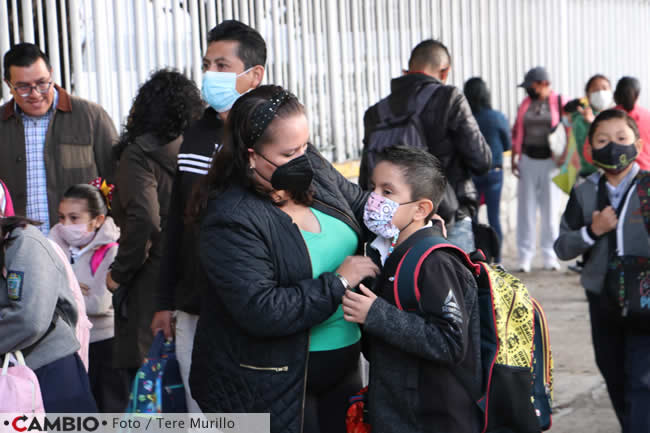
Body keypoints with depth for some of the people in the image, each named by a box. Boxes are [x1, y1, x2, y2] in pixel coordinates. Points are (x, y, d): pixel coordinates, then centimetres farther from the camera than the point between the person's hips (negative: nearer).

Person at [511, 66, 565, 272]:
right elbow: (516, 132, 12)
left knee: (550, 211, 3)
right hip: (528, 160, 3)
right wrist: (514, 158, 7)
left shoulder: (559, 103, -3)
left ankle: (550, 257, 11)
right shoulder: (525, 104, 9)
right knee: (526, 210, 1)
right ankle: (525, 257, 4)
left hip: (550, 162, -3)